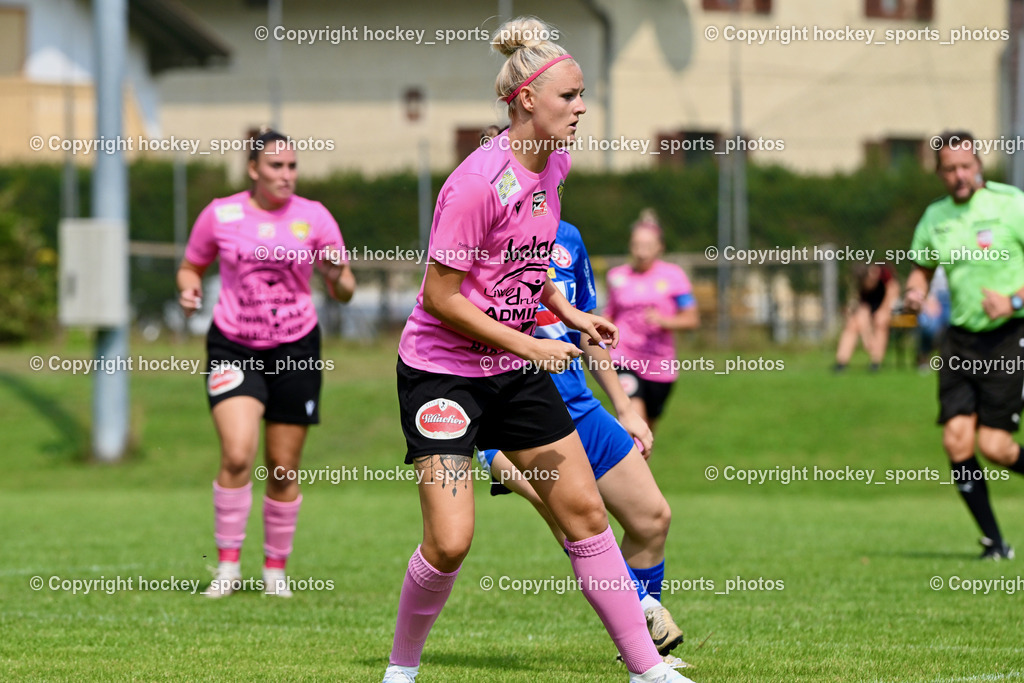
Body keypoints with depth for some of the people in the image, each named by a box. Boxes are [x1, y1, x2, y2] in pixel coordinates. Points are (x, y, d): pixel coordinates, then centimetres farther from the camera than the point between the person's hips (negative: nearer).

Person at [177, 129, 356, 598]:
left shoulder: (313, 217, 0)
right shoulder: (220, 215, -1)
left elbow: (343, 293, 3)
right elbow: (191, 266, 14)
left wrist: (336, 276, -20)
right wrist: (189, 289, -9)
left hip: (295, 349, 1)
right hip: (233, 347, -1)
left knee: (283, 469, 4)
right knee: (238, 455, -20)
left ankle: (275, 569, 21)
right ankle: (228, 565, -8)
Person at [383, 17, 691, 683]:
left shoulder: (554, 165, 2)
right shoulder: (478, 181, -23)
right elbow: (441, 297, -20)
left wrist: (567, 311, 7)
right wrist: (531, 347, -18)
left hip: (517, 370, 8)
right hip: (442, 370, -8)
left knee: (585, 510, 5)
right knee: (450, 541, -13)